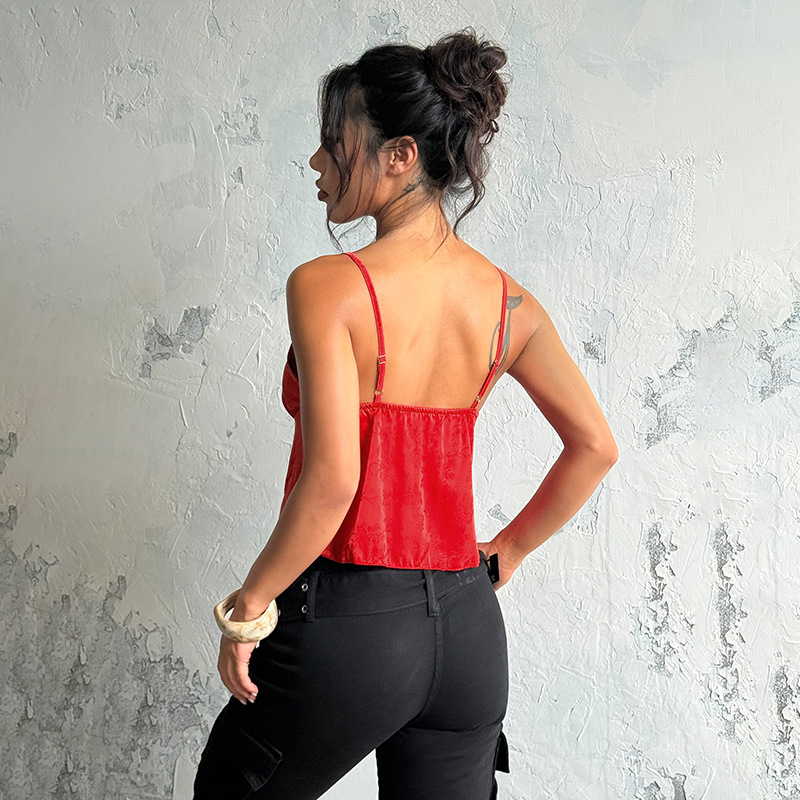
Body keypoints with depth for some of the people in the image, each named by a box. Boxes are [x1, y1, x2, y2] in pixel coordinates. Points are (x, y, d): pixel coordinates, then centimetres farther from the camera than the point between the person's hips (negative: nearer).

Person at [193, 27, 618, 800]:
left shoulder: (327, 285, -16)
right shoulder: (508, 300, 2)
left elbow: (332, 480, -25)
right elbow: (595, 448, 8)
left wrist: (248, 605, -11)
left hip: (348, 618, -5)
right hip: (468, 628, 5)